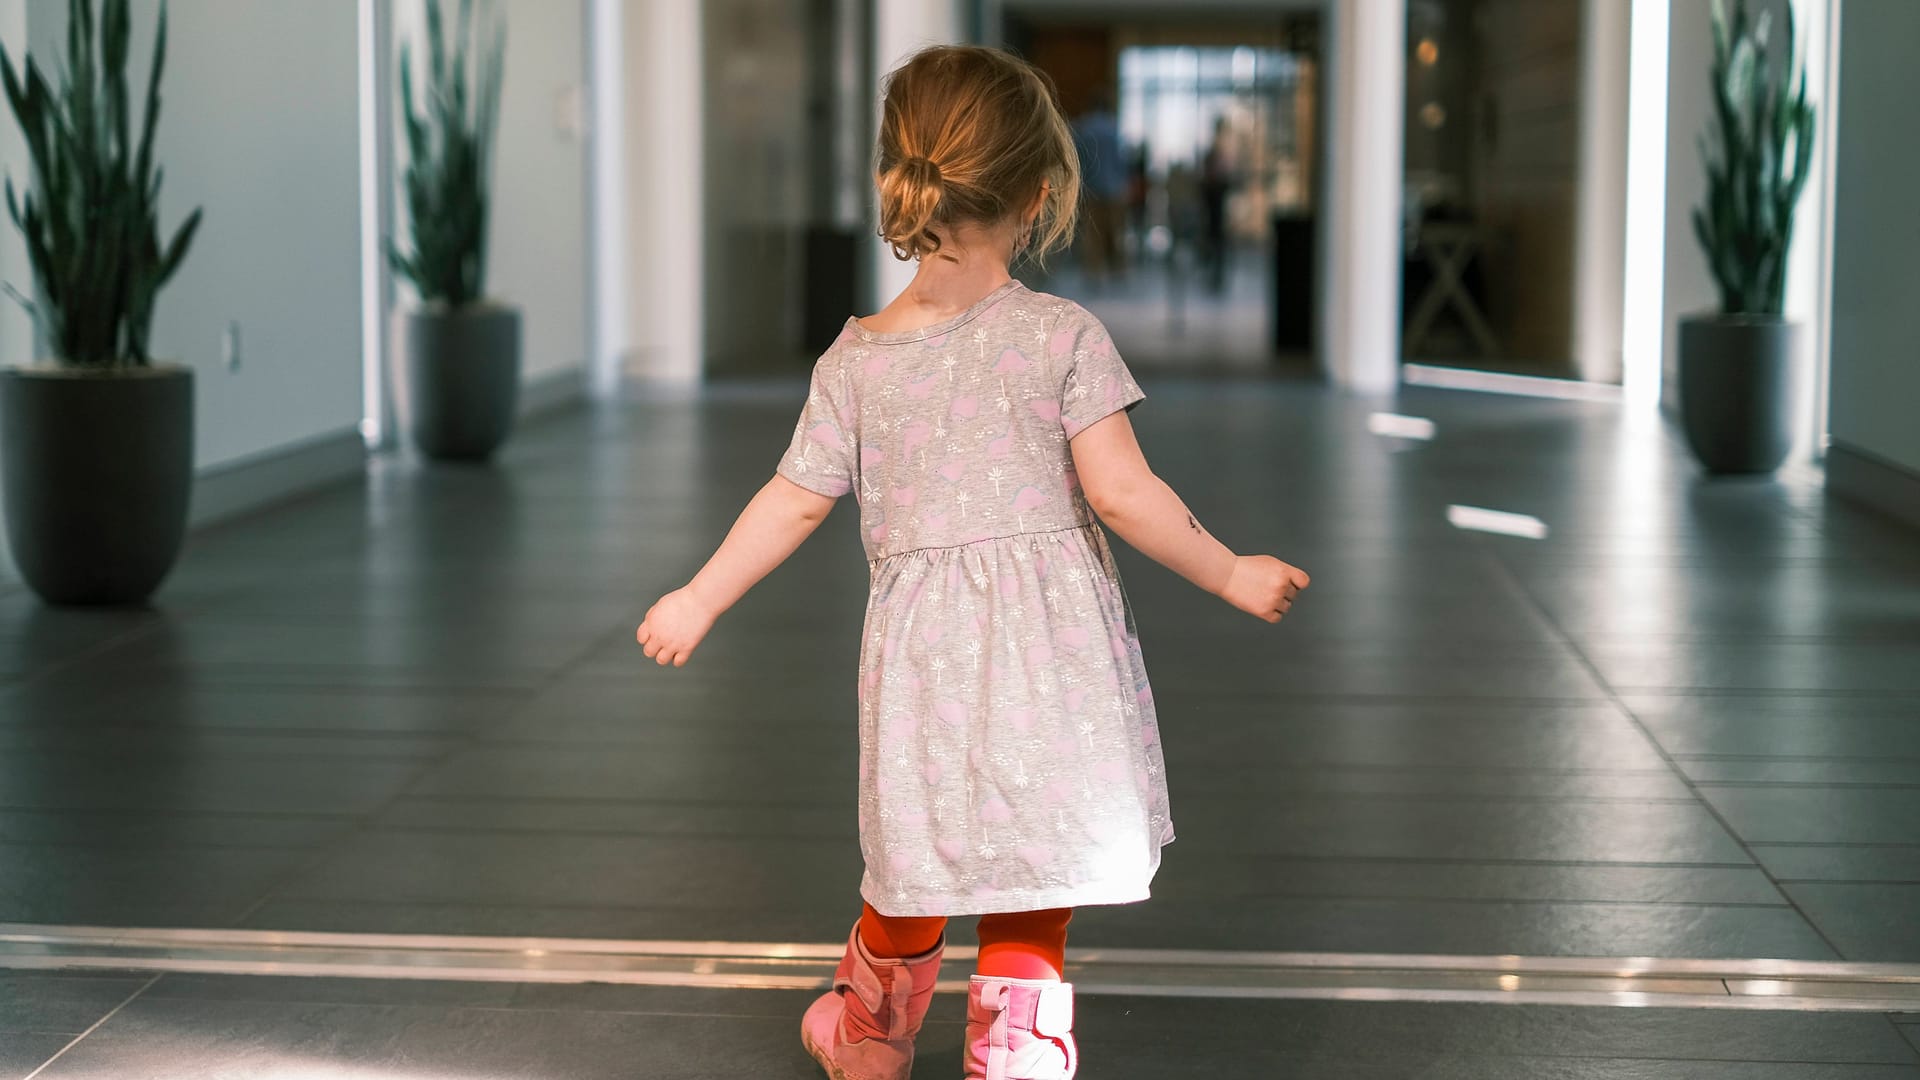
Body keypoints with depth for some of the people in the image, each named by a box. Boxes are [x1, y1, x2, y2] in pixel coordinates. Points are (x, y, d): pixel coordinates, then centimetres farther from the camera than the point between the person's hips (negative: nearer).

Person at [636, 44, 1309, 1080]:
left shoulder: (855, 357, 0)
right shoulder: (1063, 335, -9)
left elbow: (796, 502, 3)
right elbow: (1120, 492, -13)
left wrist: (698, 600, 15)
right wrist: (1231, 576, -1)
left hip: (921, 645, 3)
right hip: (1048, 643, -3)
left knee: (915, 851, 20)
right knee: (1031, 870, 9)